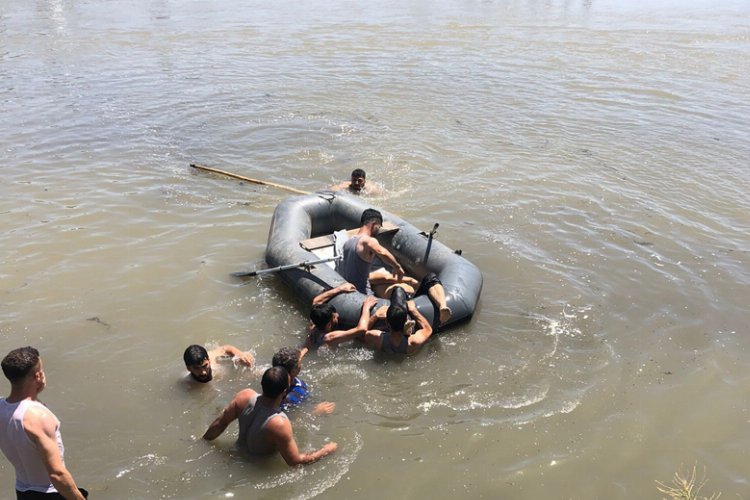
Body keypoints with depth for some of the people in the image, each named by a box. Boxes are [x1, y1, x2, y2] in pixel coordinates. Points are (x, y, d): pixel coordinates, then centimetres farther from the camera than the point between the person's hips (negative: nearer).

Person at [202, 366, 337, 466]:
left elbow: (220, 422, -11)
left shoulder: (245, 397, -28)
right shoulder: (279, 424, -42)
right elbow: (295, 461, -28)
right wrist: (326, 450, -14)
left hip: (240, 451, 5)